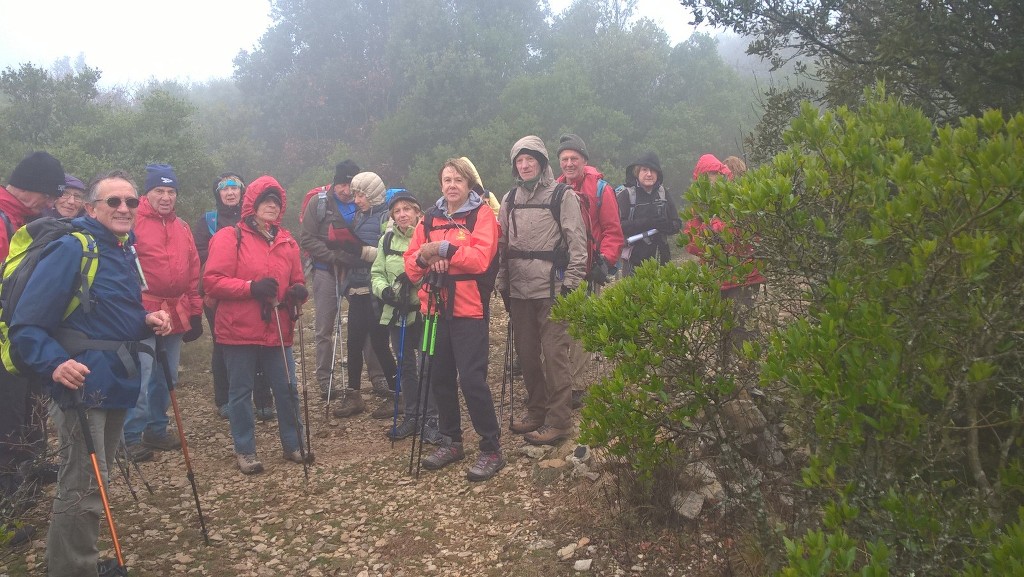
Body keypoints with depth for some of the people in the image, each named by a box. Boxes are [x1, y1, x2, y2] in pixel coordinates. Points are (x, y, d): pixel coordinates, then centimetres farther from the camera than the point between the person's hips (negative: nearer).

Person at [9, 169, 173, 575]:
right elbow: (26, 326, -18)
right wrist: (54, 363, -33)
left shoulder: (124, 251, 11)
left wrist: (146, 321, 2)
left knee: (93, 479, 20)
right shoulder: (70, 249, -14)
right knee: (84, 486, -4)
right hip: (82, 386, -9)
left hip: (116, 382, 9)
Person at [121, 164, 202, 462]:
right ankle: (132, 436, 7)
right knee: (141, 377, -6)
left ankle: (157, 429, 28)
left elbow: (193, 273, 16)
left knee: (167, 377, 14)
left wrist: (195, 313, 14)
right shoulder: (133, 223, -6)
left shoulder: (182, 228, 14)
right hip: (141, 313, -6)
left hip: (176, 313, 7)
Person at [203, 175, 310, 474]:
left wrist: (299, 292, -4)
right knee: (241, 393, 7)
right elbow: (212, 281, -10)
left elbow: (296, 282, 19)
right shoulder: (230, 237, -3)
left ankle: (293, 444, 24)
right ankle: (245, 451, 22)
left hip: (277, 332, 4)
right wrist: (250, 287, -20)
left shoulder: (287, 241, 11)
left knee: (288, 389, 7)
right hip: (239, 332, -4)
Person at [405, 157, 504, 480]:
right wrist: (424, 257, -12)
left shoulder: (482, 214, -1)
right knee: (440, 378, 11)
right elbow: (411, 264, 8)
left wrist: (443, 249, -19)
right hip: (435, 309, 6)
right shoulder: (430, 218, 14)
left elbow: (481, 258, -16)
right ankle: (450, 441, 26)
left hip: (468, 310, -5)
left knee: (472, 379, -10)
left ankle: (491, 449, 2)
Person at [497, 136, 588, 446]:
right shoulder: (510, 199, 14)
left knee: (554, 353, -5)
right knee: (526, 353, 11)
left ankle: (559, 421, 3)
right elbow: (502, 244, 16)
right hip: (519, 290, 6)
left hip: (551, 290, -5)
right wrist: (502, 283, 11)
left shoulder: (563, 196, -2)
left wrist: (571, 283, -10)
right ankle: (536, 411, 25)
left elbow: (577, 243, -5)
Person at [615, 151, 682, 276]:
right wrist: (646, 223, -22)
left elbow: (677, 224, 11)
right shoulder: (626, 194, -3)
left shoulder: (662, 192, 11)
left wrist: (667, 226, -12)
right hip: (634, 260, -4)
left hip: (660, 257, 4)